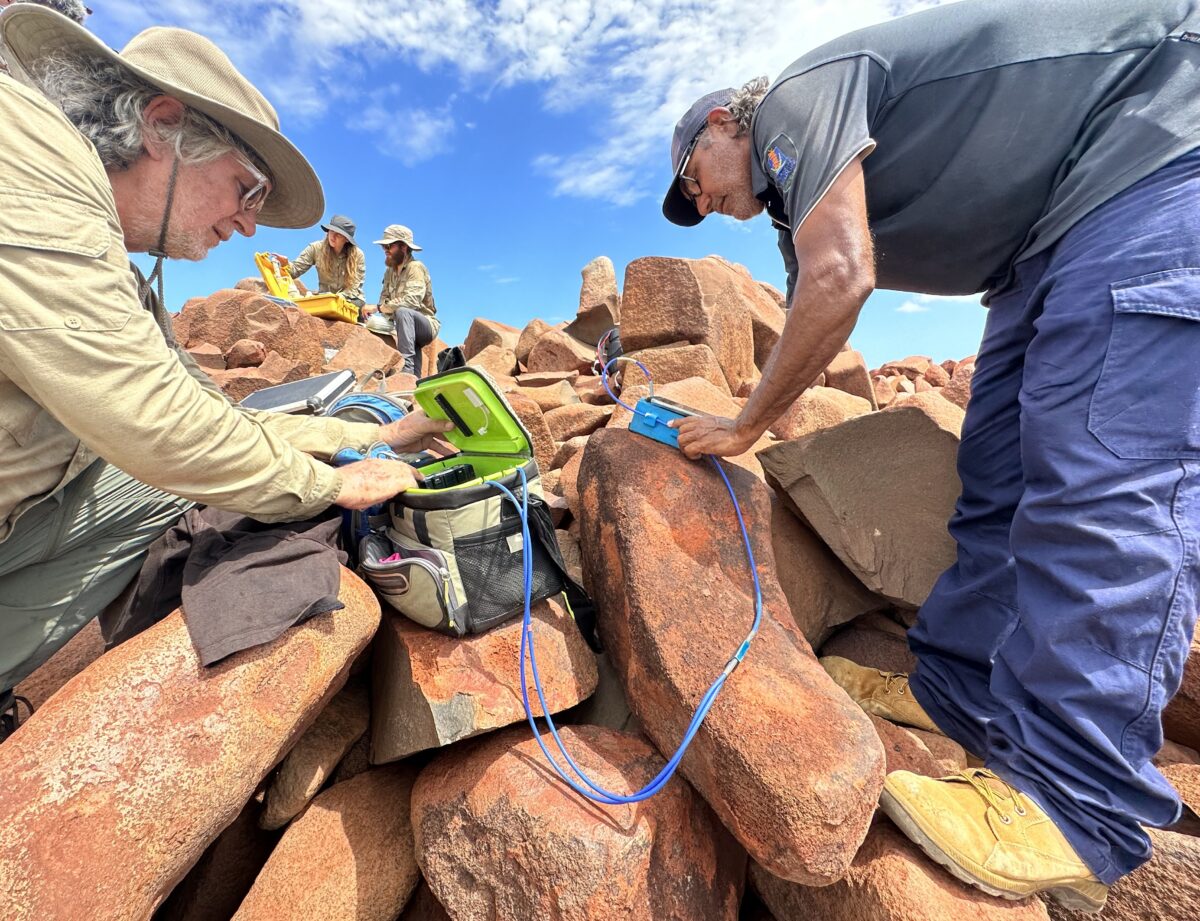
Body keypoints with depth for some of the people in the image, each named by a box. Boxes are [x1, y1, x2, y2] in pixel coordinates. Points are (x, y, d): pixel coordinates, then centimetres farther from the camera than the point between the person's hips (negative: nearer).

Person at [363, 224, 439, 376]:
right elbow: (384, 299, 6)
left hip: (426, 325, -8)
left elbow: (411, 301, -28)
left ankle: (406, 366, -40)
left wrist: (377, 308, -26)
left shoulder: (415, 268, -14)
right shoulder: (389, 271, 11)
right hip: (407, 327, 8)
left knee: (403, 312, -33)